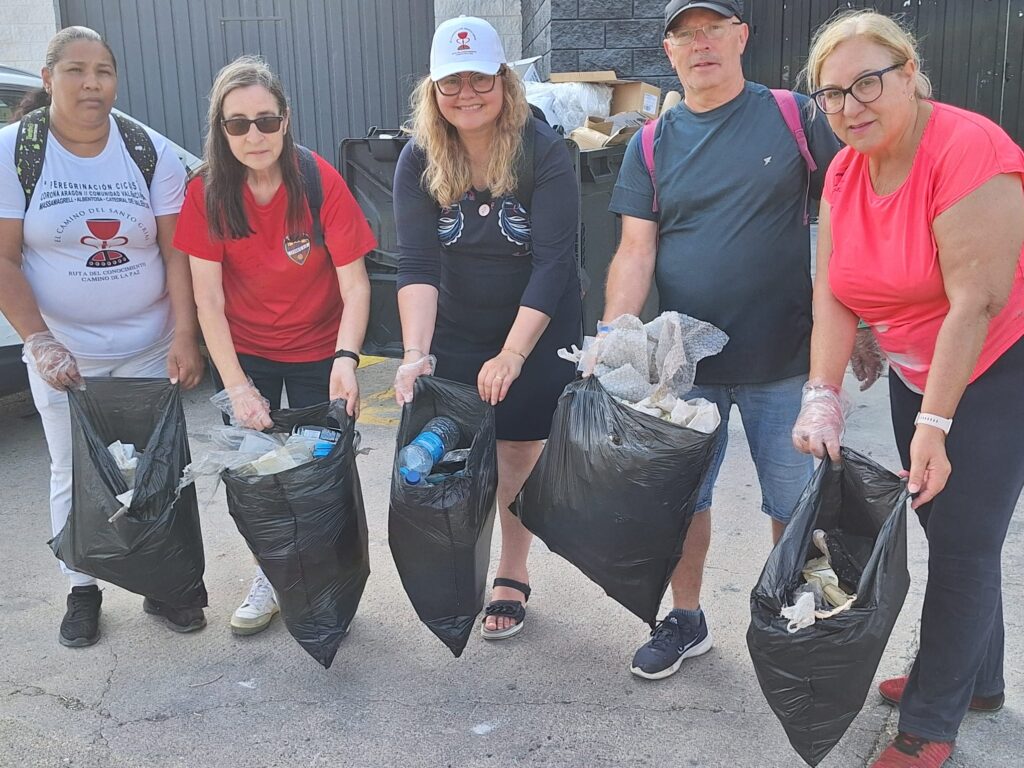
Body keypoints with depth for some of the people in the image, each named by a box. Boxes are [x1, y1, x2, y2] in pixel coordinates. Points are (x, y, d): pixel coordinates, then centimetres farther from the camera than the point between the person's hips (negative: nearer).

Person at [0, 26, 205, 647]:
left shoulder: (151, 152, -2)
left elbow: (177, 250, -3)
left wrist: (184, 334, -11)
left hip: (150, 349, 1)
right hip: (62, 354, -1)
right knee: (75, 477, 9)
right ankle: (83, 591, 26)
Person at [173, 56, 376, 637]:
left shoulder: (321, 182, -20)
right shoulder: (207, 193, -14)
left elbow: (355, 284, -19)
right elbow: (208, 297, -14)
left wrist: (346, 358, -35)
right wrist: (237, 385, -22)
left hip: (317, 353, -2)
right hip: (245, 352, 2)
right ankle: (270, 573, 34)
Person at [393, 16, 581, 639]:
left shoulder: (543, 151, -18)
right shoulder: (419, 160, -10)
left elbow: (553, 261, -23)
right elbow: (417, 263, -17)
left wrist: (513, 356, -29)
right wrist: (416, 352, -30)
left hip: (538, 333, -2)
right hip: (454, 336, 3)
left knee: (520, 456, 6)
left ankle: (513, 576, 26)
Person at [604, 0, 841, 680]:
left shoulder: (794, 118, -1)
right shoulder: (652, 145, 4)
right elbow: (636, 251, -4)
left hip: (784, 363, -2)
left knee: (795, 503, 9)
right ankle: (686, 620, 32)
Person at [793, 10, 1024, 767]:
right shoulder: (844, 172, -3)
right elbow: (833, 295, -7)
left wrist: (934, 424, -26)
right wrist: (822, 400, -17)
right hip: (916, 371, 7)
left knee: (963, 544, -3)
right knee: (946, 529, 16)